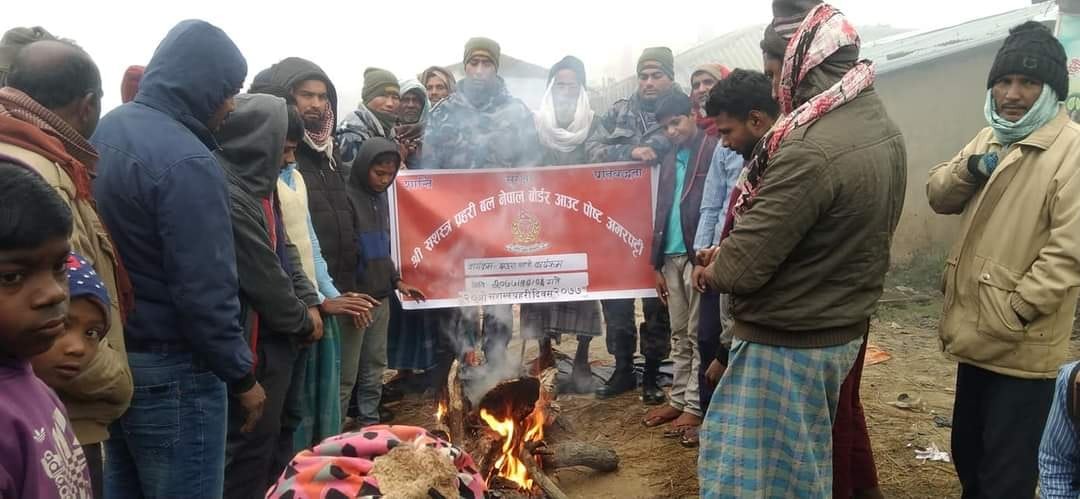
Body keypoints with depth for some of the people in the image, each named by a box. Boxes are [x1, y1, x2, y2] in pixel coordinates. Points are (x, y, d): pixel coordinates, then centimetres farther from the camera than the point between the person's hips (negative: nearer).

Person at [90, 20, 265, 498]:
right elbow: (204, 293, -23)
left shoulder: (107, 129, 5)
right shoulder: (186, 162, -23)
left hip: (111, 352, 9)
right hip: (170, 369, -9)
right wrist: (241, 377, -12)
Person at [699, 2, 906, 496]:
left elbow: (743, 268, -27)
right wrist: (728, 253, 6)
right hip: (843, 330, 9)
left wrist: (712, 269, -3)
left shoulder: (811, 149, -28)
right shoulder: (884, 130, 4)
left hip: (784, 344, -9)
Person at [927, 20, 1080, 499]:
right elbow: (937, 195, 12)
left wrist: (1013, 315, -22)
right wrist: (966, 171, -9)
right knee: (966, 450, 24)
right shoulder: (988, 138, 11)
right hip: (975, 334, 8)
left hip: (1020, 347, -8)